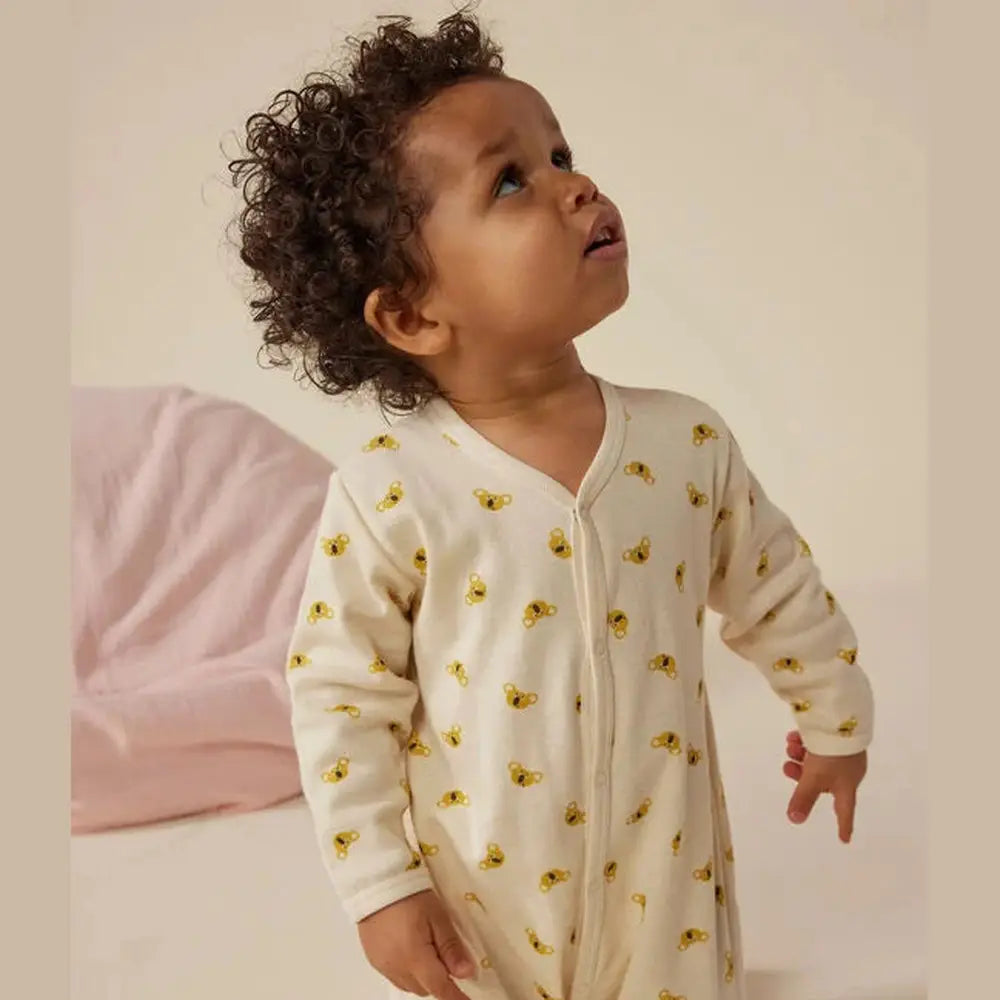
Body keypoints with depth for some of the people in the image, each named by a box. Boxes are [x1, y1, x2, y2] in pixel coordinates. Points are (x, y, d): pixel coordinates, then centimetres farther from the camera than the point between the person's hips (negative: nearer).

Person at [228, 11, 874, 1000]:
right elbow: (339, 696, -11)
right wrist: (379, 887, -9)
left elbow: (776, 592, 6)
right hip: (479, 904, -2)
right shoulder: (389, 493, -20)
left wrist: (835, 717, 19)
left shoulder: (686, 440, -10)